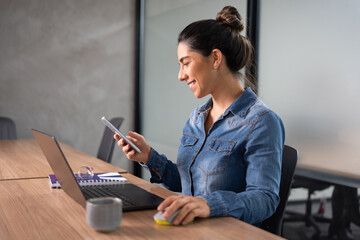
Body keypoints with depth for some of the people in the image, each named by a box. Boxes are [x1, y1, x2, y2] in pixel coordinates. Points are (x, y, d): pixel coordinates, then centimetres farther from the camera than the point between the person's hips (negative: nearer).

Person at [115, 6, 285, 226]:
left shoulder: (261, 122, -12)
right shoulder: (197, 118, 13)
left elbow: (265, 199, -19)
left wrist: (210, 204, -36)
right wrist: (150, 158, 3)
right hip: (190, 230, 7)